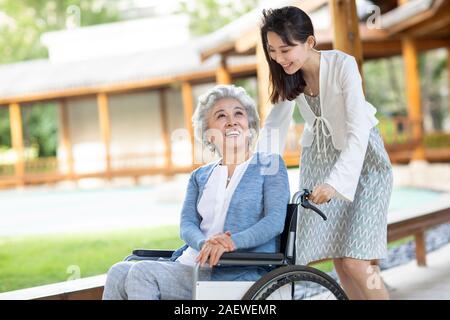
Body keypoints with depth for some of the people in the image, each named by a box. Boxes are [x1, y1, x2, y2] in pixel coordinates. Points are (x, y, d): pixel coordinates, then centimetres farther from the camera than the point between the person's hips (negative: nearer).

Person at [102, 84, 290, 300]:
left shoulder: (270, 165, 8)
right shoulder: (199, 177, 24)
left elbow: (275, 221, -6)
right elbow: (187, 224, 9)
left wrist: (233, 242, -24)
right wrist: (204, 243, -16)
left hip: (241, 273, -5)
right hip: (192, 263, 5)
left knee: (142, 273, -25)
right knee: (119, 273, -20)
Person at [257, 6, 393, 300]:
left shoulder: (342, 64, -24)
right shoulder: (288, 76, -5)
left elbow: (359, 129, -31)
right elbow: (275, 125, -7)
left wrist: (337, 181, -43)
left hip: (361, 159, -5)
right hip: (318, 159, 5)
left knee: (356, 263, -15)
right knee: (338, 259, 3)